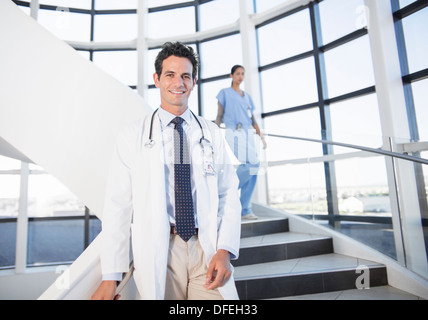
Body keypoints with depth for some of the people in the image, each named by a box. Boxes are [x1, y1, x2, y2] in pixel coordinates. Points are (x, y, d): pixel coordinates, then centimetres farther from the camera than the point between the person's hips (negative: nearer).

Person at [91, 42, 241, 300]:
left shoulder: (212, 134, 7)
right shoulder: (133, 137, 2)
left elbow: (230, 194, 4)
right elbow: (118, 204, -2)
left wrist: (225, 250, -10)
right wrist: (111, 277, -5)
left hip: (208, 250, 2)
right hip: (157, 252, -1)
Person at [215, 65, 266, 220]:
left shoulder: (247, 96, 24)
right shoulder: (225, 93, 11)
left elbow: (252, 118, 19)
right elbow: (219, 115, 4)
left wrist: (261, 136, 8)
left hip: (248, 135, 5)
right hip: (233, 133, -5)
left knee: (253, 168, -5)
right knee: (244, 168, -20)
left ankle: (245, 209, 3)